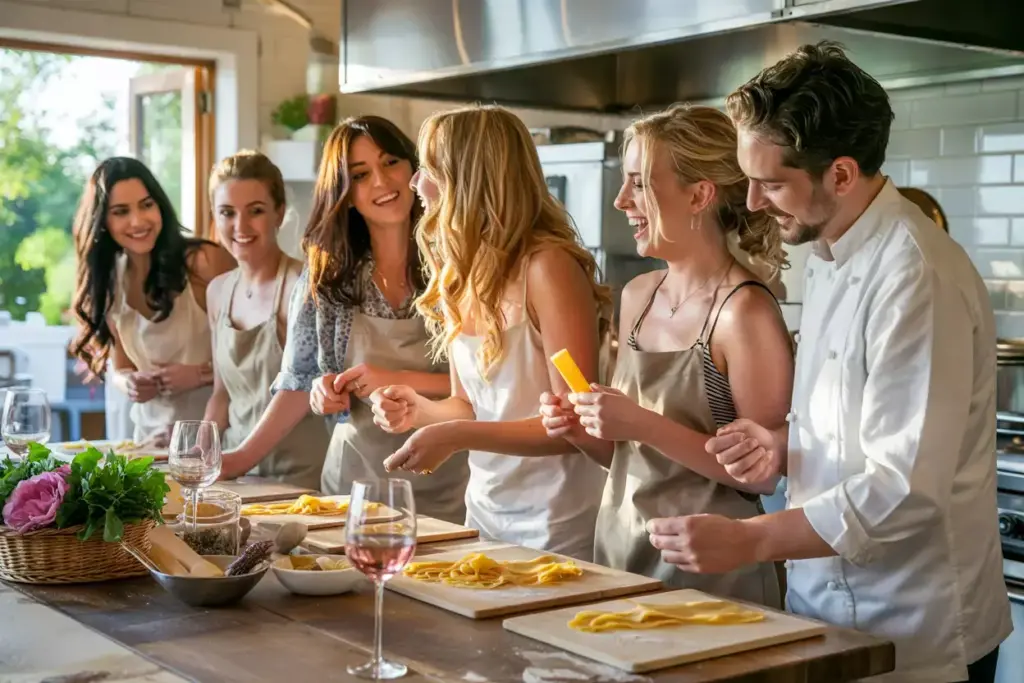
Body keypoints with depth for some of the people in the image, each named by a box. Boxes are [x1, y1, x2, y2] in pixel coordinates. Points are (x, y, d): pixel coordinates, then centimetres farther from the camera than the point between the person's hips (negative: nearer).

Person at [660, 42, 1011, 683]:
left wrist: (747, 540, -24)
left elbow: (905, 490, -25)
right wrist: (788, 446, -2)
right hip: (826, 606, 8)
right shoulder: (830, 256, 7)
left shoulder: (916, 274, -22)